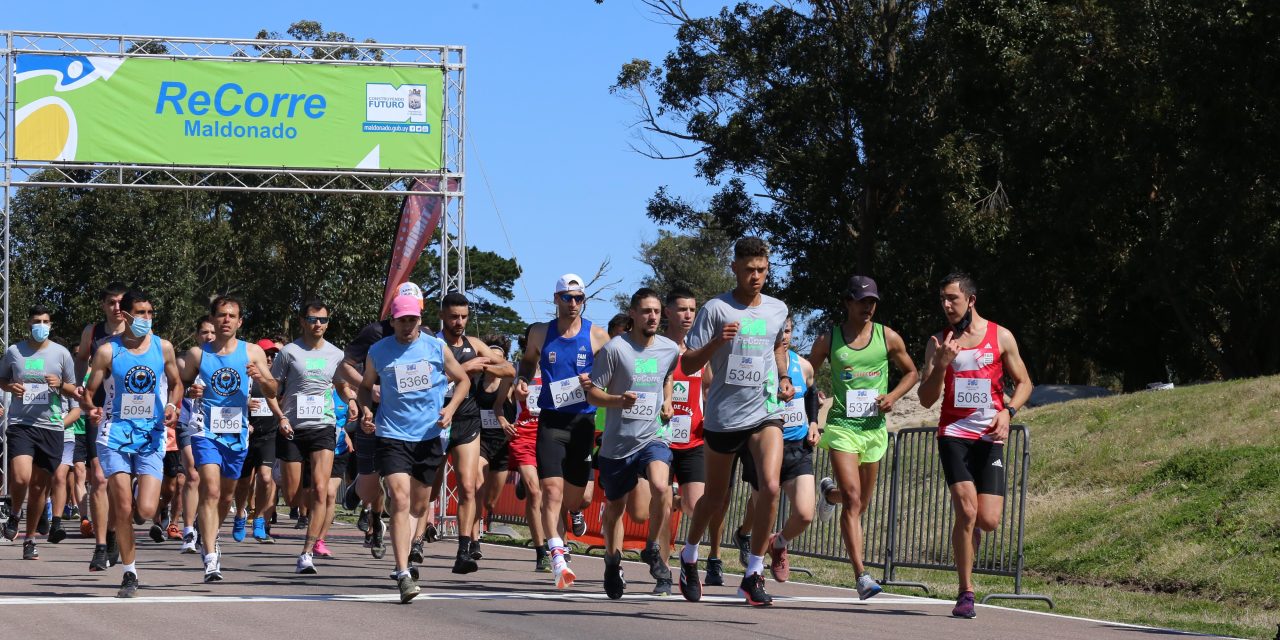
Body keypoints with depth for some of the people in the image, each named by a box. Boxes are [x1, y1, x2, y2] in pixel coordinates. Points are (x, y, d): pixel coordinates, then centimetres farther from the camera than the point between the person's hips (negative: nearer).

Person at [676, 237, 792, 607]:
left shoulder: (778, 309, 7)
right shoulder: (716, 309, -6)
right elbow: (687, 366, -8)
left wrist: (783, 378, 11)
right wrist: (716, 342, -24)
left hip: (766, 413, 2)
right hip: (723, 416, -2)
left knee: (770, 487, -18)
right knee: (716, 498, 11)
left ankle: (753, 575, -9)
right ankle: (689, 555, 40)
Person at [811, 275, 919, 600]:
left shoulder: (888, 338, 3)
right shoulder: (828, 340, 0)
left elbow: (911, 372, 15)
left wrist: (893, 396, -4)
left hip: (875, 428, 3)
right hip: (841, 426, -3)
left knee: (862, 503, 15)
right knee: (853, 500, -17)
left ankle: (829, 493, 52)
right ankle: (861, 576, -19)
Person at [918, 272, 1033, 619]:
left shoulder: (1001, 337, 4)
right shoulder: (939, 342, 5)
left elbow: (1023, 382, 11)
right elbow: (926, 399, 2)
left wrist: (1008, 411, -8)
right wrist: (941, 364, -14)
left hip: (989, 438, 0)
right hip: (953, 434, 0)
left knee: (988, 521, -7)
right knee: (967, 510, -16)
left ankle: (970, 529, 31)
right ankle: (966, 593, -7)